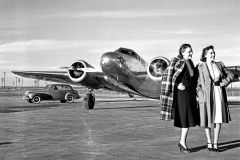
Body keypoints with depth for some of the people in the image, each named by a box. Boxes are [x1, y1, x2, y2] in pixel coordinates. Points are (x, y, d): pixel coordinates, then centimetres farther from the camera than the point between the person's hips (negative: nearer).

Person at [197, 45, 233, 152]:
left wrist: (222, 83, -2)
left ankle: (215, 143, 10)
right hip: (207, 95, -3)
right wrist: (201, 95, -12)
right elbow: (198, 83, -2)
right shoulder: (200, 67, -2)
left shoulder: (219, 65, 8)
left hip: (219, 94, 3)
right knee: (207, 119, 4)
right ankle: (209, 143, 18)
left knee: (218, 119, 2)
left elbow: (230, 75, 12)